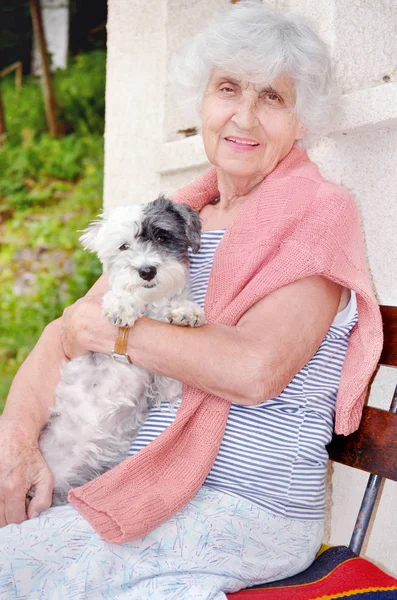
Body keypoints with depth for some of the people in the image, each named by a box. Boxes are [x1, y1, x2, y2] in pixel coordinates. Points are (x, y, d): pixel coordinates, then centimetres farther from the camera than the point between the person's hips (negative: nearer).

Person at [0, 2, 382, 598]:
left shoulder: (318, 211, -7)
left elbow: (256, 370, -21)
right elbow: (65, 332, 9)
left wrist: (115, 330, -11)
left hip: (249, 510, -7)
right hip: (144, 492, 7)